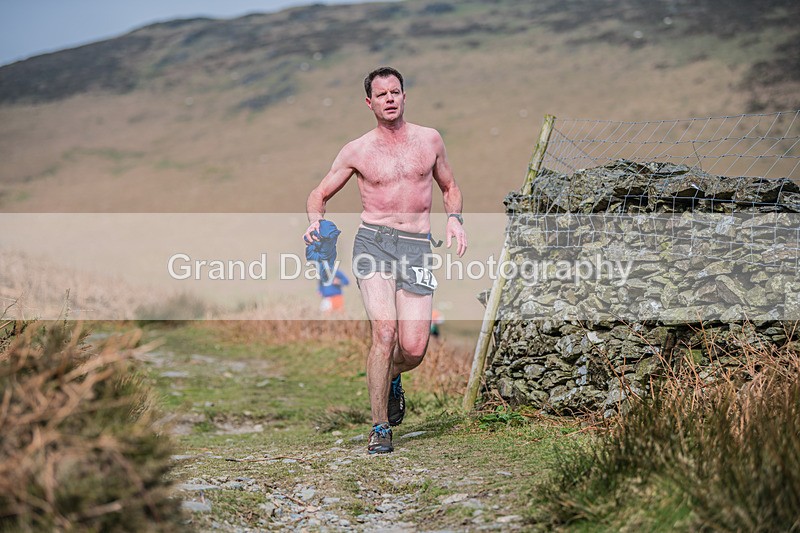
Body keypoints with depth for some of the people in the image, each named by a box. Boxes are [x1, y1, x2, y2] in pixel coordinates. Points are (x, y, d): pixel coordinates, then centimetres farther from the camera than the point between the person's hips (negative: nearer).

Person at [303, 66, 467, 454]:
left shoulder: (429, 139, 12)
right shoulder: (357, 151, 6)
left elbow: (450, 187, 24)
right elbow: (319, 194, 14)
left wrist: (454, 217, 4)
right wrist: (315, 220, -9)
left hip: (416, 247, 2)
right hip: (373, 242, -1)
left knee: (414, 349, -8)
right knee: (384, 330, -19)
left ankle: (391, 379, 31)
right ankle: (380, 429, -6)